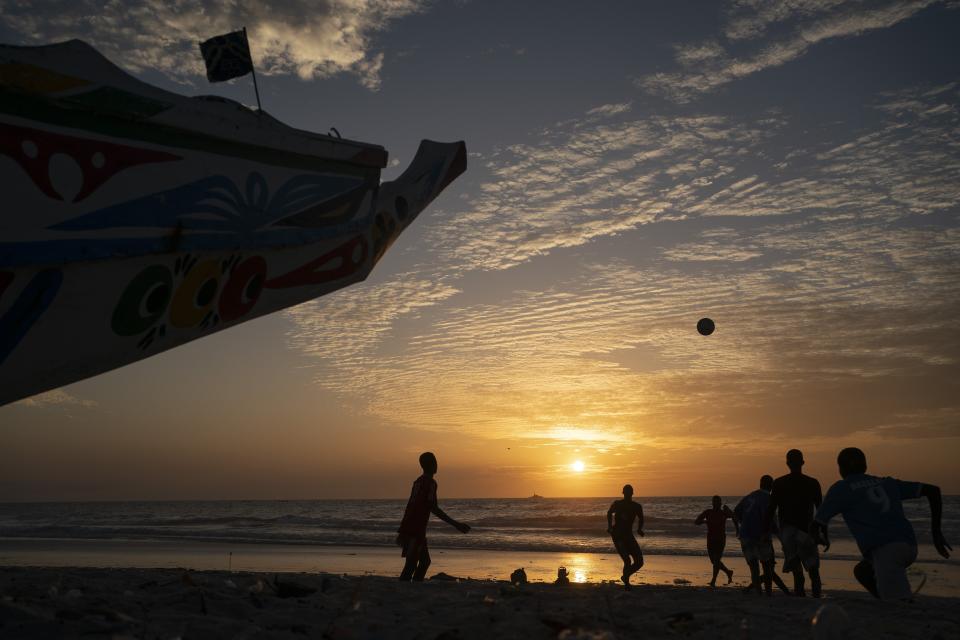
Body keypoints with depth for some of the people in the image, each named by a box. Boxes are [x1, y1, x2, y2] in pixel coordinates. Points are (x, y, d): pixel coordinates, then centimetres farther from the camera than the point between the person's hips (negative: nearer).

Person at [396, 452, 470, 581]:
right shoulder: (431, 483, -11)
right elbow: (433, 508, -18)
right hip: (417, 530, -9)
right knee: (411, 565, -8)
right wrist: (456, 524, -17)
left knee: (425, 561, 15)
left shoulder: (418, 481, 16)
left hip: (409, 529, 9)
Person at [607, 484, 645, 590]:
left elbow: (640, 519, 18)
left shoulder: (636, 507, 1)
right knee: (627, 561, -18)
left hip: (629, 536, 4)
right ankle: (626, 582, 2)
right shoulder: (617, 504, -4)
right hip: (617, 536, -4)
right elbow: (609, 514, 13)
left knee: (639, 562, 0)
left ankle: (625, 576, 25)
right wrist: (610, 527, 5)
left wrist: (639, 529, 7)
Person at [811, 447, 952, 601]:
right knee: (861, 571, 28)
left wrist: (824, 540, 33)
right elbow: (933, 490, 22)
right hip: (909, 547, 7)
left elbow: (815, 527, 10)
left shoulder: (840, 488, 10)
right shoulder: (887, 483, 25)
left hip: (884, 550, -7)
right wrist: (936, 532, 22)